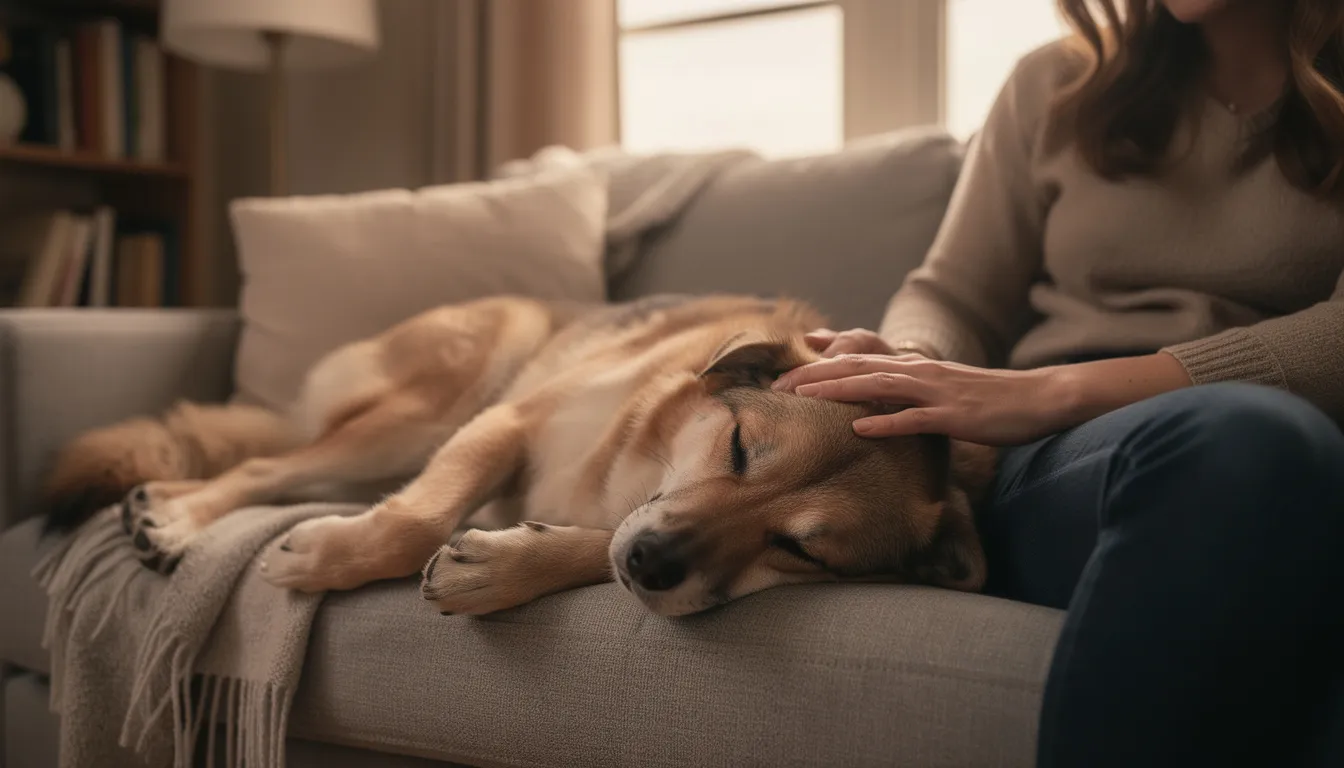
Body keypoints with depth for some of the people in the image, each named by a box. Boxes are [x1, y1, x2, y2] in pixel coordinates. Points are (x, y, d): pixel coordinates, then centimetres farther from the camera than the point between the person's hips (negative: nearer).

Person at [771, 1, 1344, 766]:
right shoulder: (1059, 85, 17)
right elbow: (952, 298, 17)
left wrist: (1056, 389, -20)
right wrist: (908, 364, -9)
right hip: (1053, 466, 1)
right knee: (1245, 435, -36)